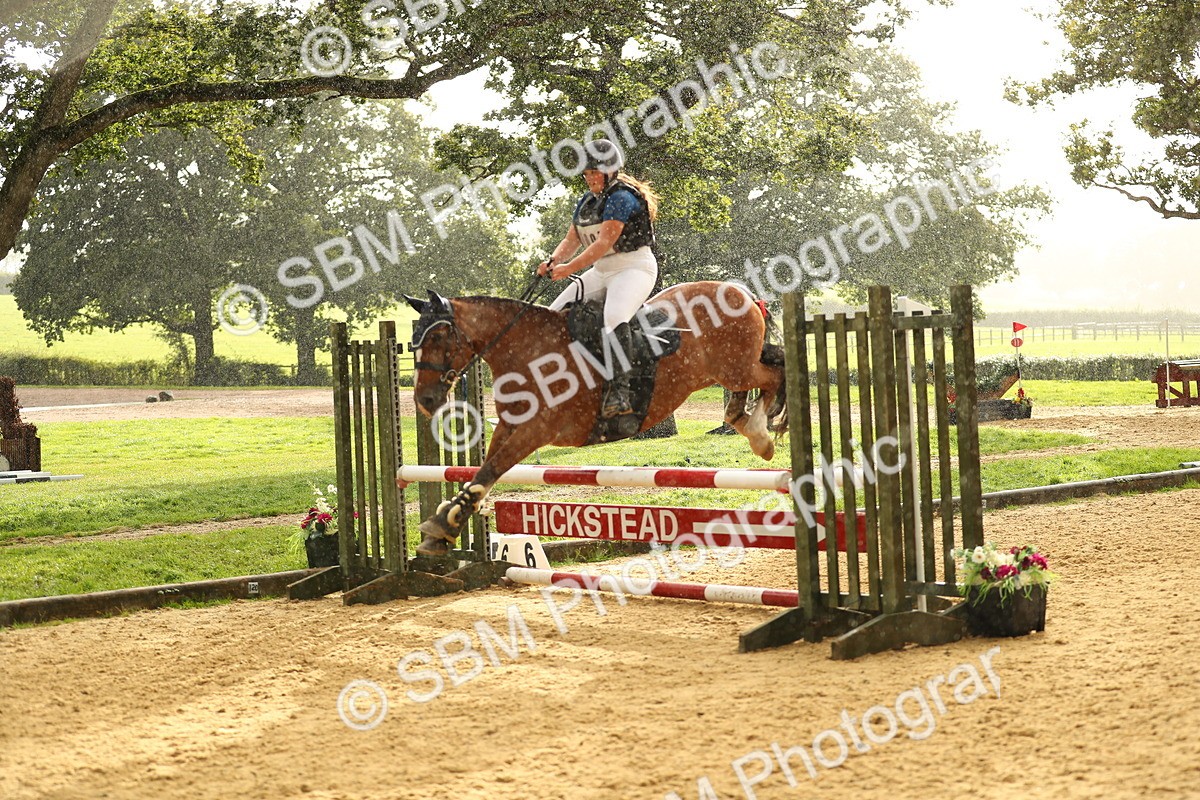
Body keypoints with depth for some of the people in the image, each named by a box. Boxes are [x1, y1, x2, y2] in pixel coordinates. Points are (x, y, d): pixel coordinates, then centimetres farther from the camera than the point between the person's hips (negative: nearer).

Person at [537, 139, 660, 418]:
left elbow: (605, 242, -22)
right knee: (556, 313, -1)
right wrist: (554, 261, -11)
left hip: (634, 267, -9)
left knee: (614, 317, -35)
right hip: (601, 270, 9)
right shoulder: (586, 202, 14)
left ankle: (619, 392, -42)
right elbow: (571, 240, 11)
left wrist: (569, 268, -29)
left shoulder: (622, 197, -15)